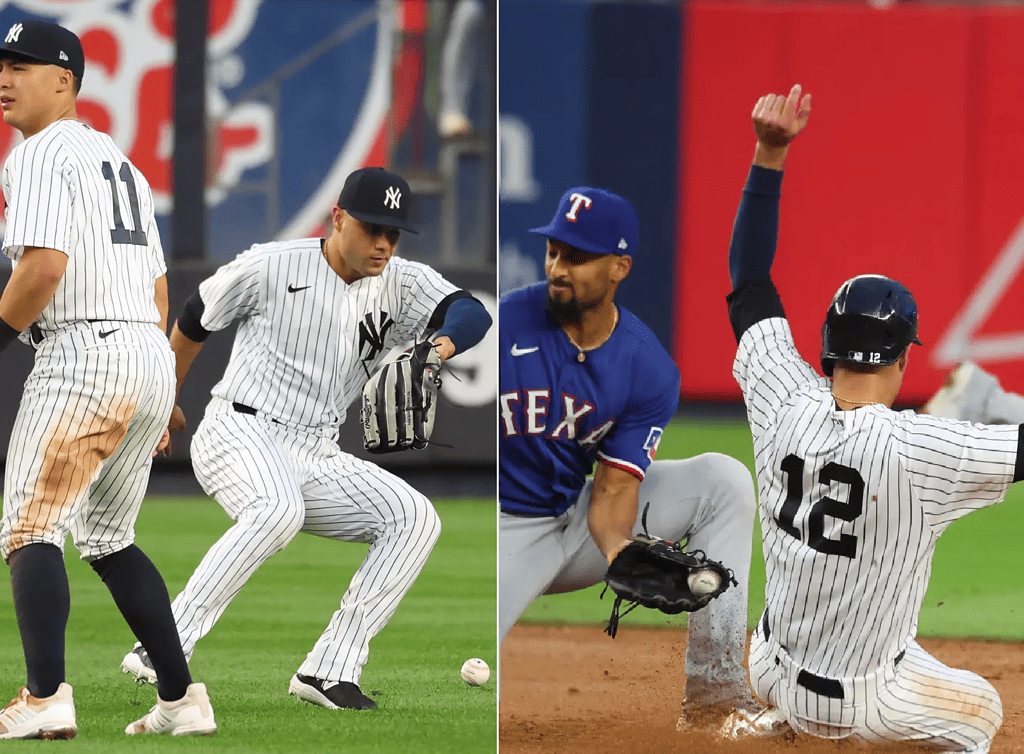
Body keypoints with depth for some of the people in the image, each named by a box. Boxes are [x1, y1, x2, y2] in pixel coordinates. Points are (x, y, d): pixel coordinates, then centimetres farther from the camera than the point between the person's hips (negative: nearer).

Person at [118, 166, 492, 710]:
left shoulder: (401, 284, 3)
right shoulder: (270, 267, -7)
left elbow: (471, 313, -14)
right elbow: (194, 318, 9)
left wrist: (443, 342, -38)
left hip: (316, 460, 6)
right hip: (238, 435, -6)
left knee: (415, 519, -12)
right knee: (279, 509, -38)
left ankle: (329, 670, -14)